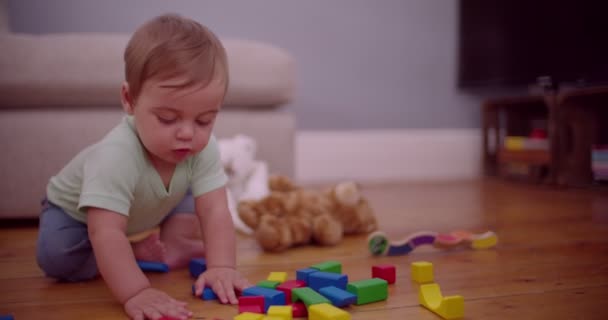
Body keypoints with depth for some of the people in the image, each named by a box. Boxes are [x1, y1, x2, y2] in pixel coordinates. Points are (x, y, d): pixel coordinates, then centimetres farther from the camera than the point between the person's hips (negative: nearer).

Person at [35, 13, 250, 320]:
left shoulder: (204, 148, -31)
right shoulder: (116, 156, -47)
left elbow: (215, 212, -34)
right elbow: (105, 234, -52)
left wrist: (221, 266, -48)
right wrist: (135, 292, -62)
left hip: (149, 211, 4)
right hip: (74, 211, -4)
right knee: (54, 257, -28)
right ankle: (140, 256, -12)